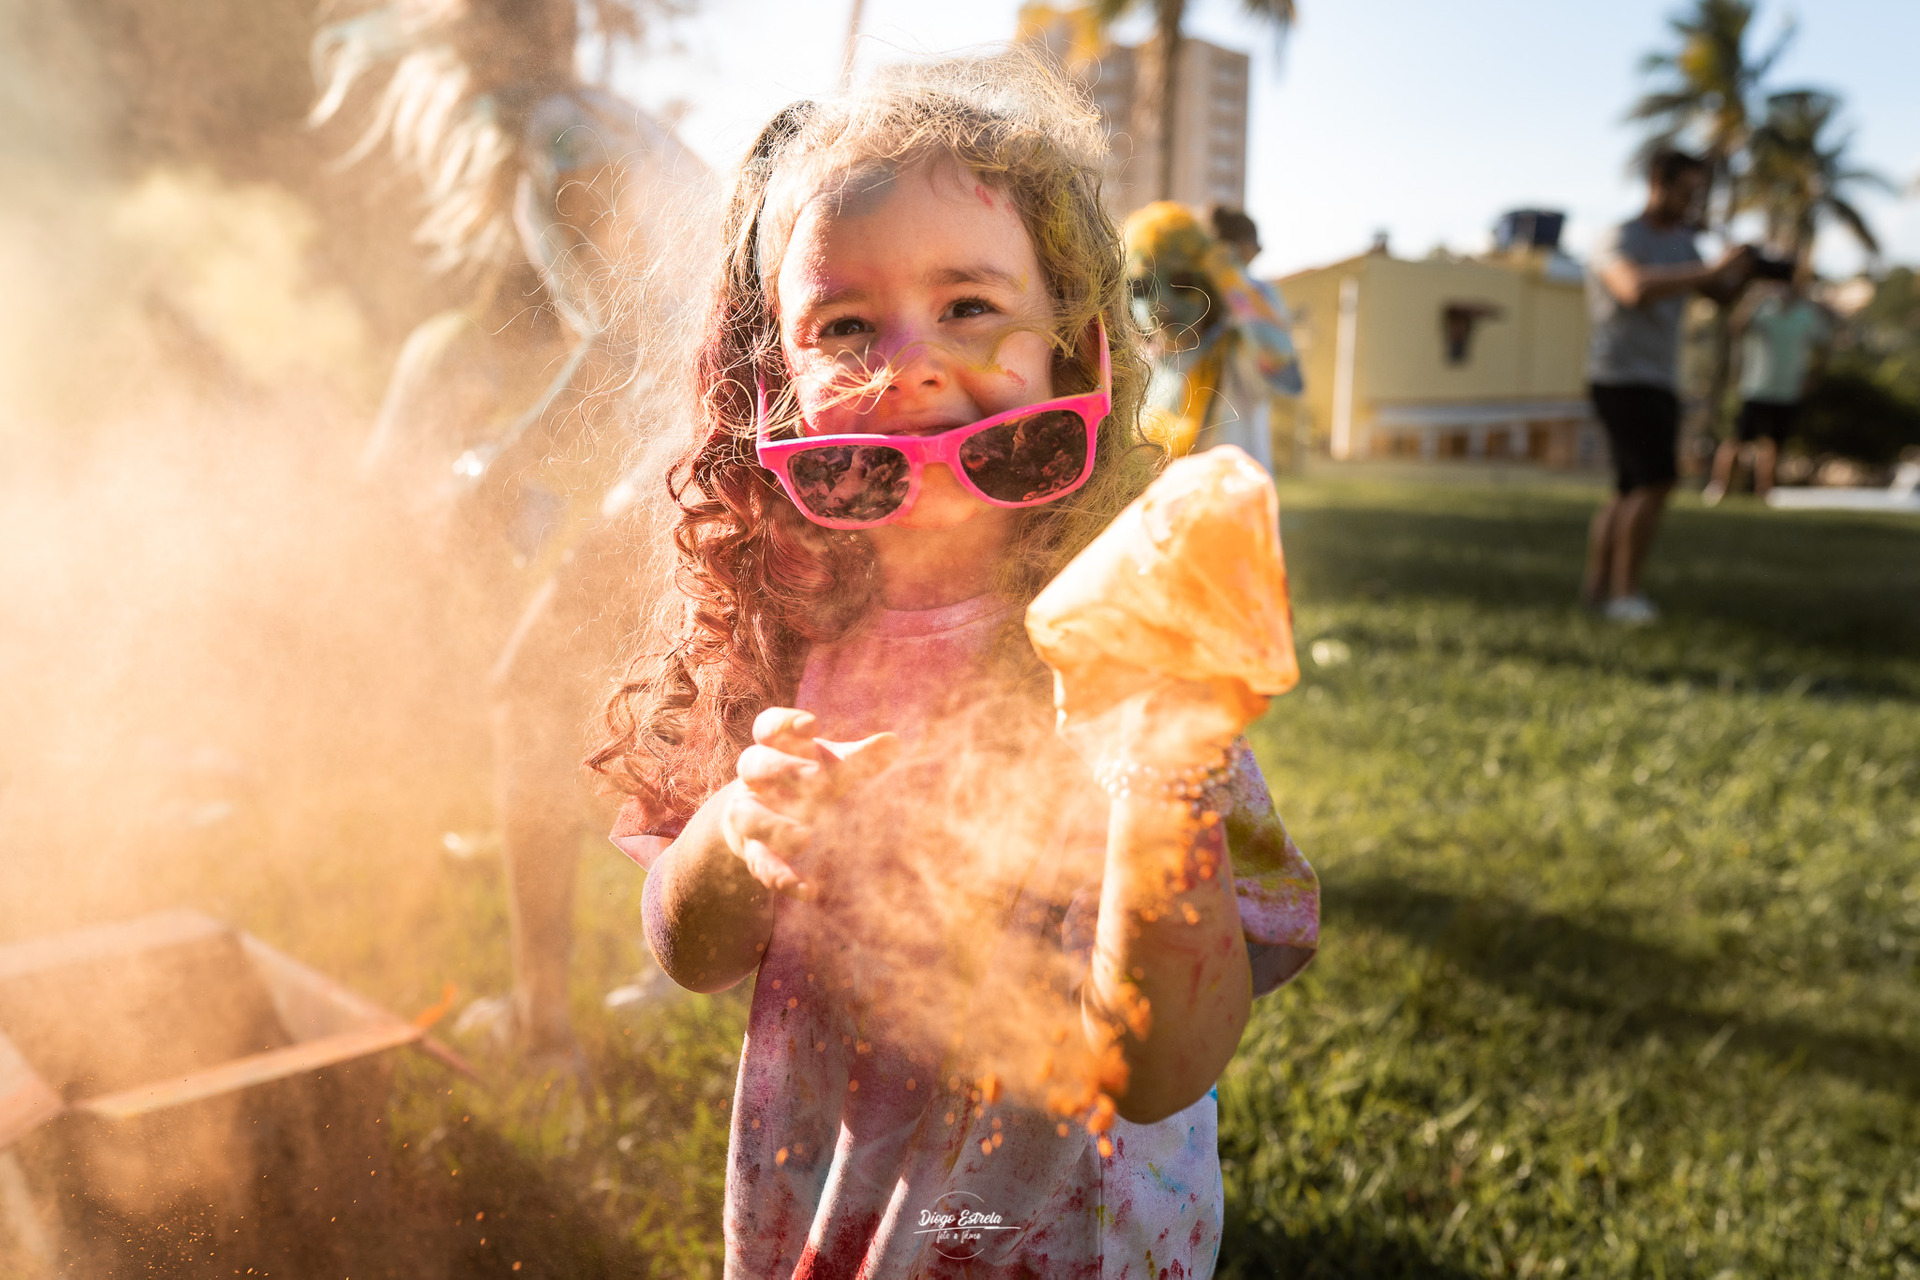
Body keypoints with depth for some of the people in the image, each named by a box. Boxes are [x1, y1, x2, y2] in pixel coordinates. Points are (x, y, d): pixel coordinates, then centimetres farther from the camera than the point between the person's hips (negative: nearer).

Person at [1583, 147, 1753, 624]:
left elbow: (1721, 295, 12)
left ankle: (1596, 588, 14)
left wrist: (1744, 267, -9)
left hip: (1658, 383, 9)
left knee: (1631, 491, 9)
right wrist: (1711, 269, -33)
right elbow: (1637, 290, -32)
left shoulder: (1680, 242, 15)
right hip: (1622, 380, -9)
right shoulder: (1620, 240, -12)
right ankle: (1625, 591, -12)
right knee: (1657, 482, -17)